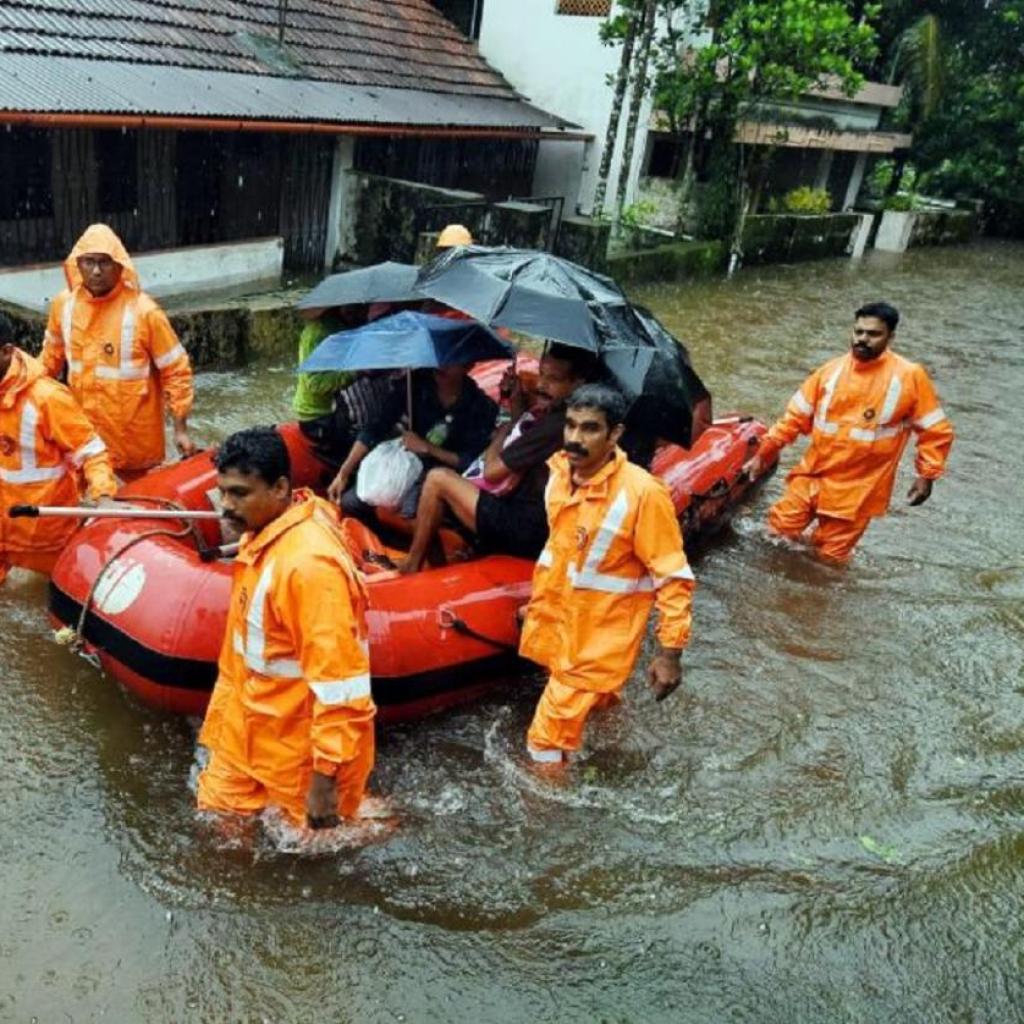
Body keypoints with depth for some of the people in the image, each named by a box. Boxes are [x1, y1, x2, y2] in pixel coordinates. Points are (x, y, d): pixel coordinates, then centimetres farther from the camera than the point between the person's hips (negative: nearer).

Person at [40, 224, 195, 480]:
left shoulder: (143, 311, -18)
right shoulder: (63, 304, -3)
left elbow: (176, 371, -12)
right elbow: (52, 356, 15)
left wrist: (181, 428, -12)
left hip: (134, 434, -4)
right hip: (82, 432, 4)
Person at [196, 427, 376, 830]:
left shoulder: (309, 562, -31)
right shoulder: (262, 533, -1)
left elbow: (339, 685, -29)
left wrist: (325, 778, -25)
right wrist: (230, 705, 22)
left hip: (301, 746, -9)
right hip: (251, 728, 9)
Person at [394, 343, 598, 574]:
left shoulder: (554, 425, -23)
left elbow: (492, 471, -16)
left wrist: (504, 429, 4)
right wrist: (517, 402, 8)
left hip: (526, 533, -10)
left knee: (438, 479, -4)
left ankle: (410, 567, 10)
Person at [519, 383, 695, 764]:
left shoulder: (642, 492, -24)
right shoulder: (559, 473, -3)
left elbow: (673, 578, -18)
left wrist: (669, 650, -19)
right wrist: (537, 602, 22)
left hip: (601, 642, -6)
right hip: (556, 625, 6)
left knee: (548, 746, -3)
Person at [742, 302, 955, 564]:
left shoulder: (910, 376, -9)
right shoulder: (832, 370, 0)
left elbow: (936, 431, -1)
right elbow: (795, 416, 6)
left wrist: (926, 475, -6)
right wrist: (763, 454, 4)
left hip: (857, 491, -3)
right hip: (810, 478, 3)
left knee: (828, 558, 4)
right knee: (778, 532, 7)